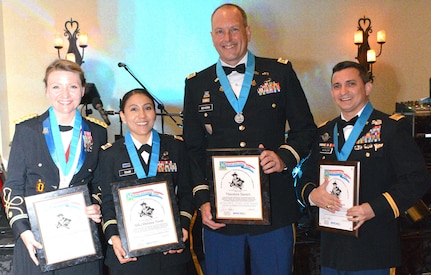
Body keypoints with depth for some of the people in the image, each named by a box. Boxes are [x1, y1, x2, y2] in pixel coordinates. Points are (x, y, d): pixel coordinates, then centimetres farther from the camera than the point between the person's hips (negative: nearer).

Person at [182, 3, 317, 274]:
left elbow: (305, 128, 6)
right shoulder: (197, 84, 7)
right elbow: (194, 148, 7)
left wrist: (284, 156, -14)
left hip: (274, 209, 0)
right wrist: (202, 200, -2)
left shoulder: (281, 72, 4)